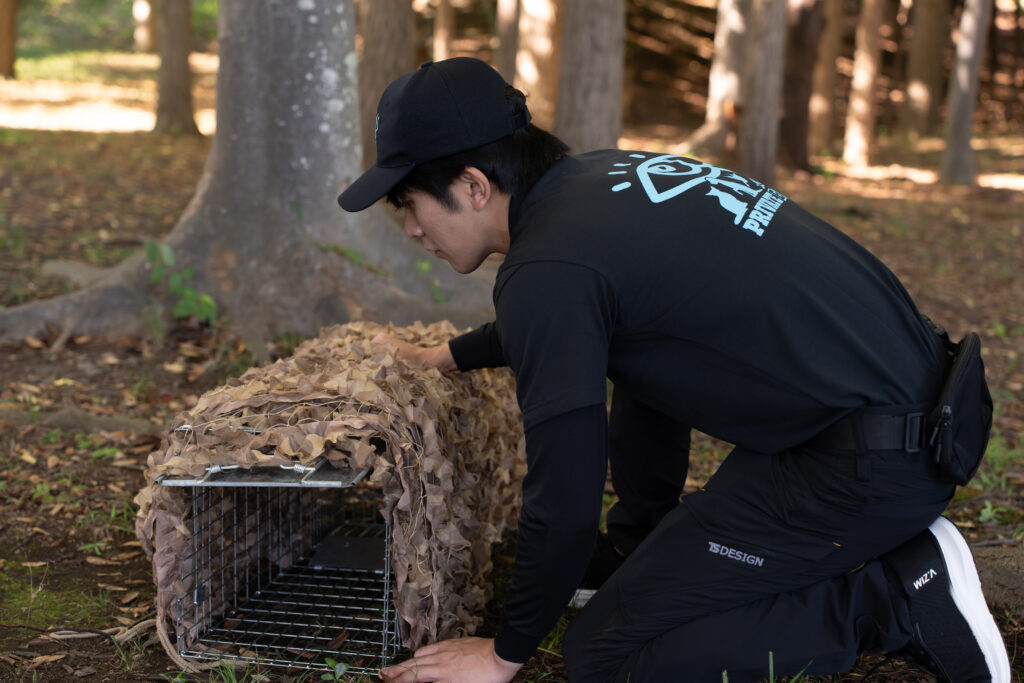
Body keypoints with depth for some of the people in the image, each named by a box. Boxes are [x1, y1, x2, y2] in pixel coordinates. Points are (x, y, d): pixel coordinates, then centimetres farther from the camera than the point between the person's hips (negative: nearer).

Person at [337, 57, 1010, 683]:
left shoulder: (545, 268, -18)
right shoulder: (599, 174, 10)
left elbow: (564, 503, -13)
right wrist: (447, 356, 46)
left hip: (875, 463, -10)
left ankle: (899, 593, -4)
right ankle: (638, 554, 31)